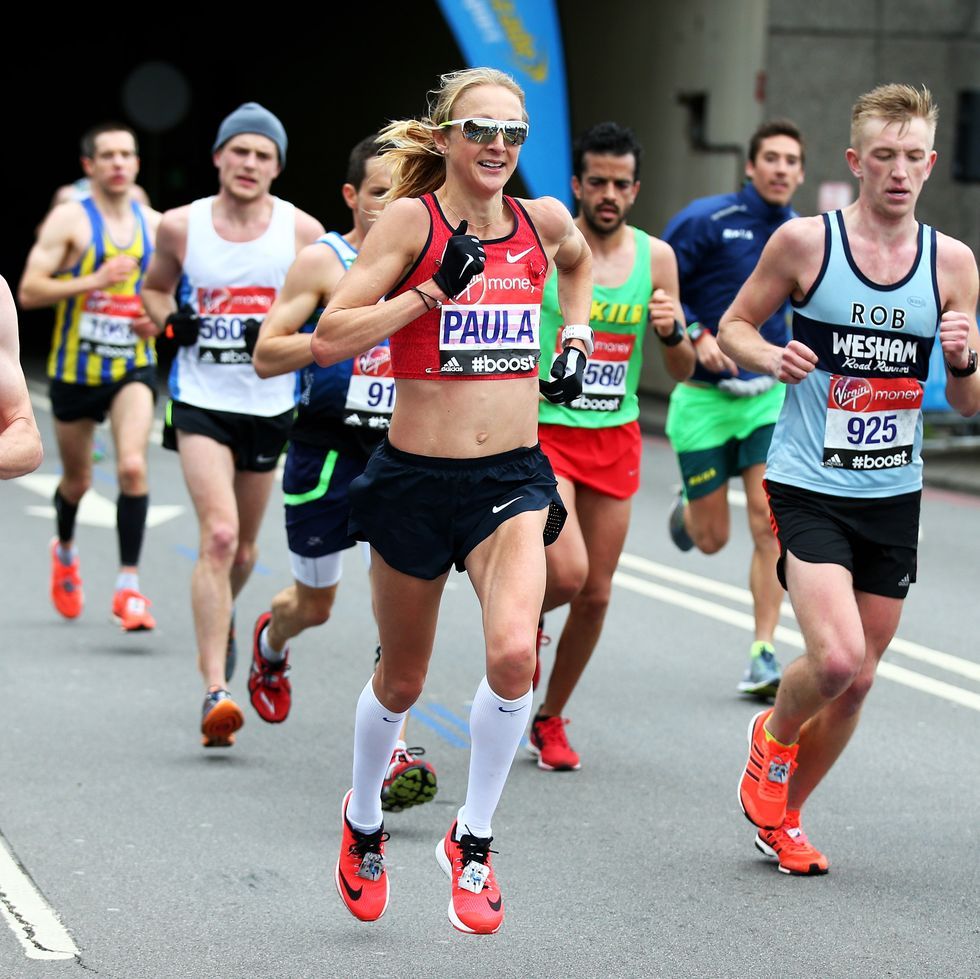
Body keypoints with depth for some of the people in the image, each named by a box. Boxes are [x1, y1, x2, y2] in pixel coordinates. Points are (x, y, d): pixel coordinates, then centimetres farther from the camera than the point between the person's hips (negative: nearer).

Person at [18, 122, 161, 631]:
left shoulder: (155, 225, 5)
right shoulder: (69, 220, -8)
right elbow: (28, 291, -14)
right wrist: (93, 281, -24)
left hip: (134, 367, 1)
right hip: (76, 370, -1)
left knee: (132, 466, -20)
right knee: (77, 479, 15)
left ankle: (128, 585, -16)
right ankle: (65, 550, 47)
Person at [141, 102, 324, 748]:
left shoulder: (302, 232, -5)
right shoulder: (181, 226, -4)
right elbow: (155, 287, 14)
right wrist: (170, 320, -7)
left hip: (268, 407, 2)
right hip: (201, 401, -2)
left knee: (243, 549, 16)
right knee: (218, 535, -19)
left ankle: (219, 619, 51)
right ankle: (216, 691, -21)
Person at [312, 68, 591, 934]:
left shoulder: (542, 220, 4)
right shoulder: (413, 219, -8)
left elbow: (577, 260, 30)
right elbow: (329, 340, -15)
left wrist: (576, 338, 16)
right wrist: (434, 289, -20)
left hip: (513, 478, 2)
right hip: (415, 477, -2)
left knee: (513, 653, -23)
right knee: (401, 681, 14)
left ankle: (473, 841, -3)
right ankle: (364, 823, 44)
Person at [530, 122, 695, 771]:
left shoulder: (656, 257, 2)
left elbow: (683, 372, 5)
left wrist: (673, 331, -15)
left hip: (616, 438, 4)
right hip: (543, 431, -4)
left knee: (596, 593, 6)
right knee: (567, 573, -21)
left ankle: (550, 720, 26)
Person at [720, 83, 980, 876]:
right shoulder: (806, 242, -7)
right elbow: (733, 326, 6)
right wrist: (767, 356, -15)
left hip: (893, 495, 4)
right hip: (808, 485, -4)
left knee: (859, 677, 9)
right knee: (836, 656, -20)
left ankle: (782, 815, 30)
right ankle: (773, 738, 14)